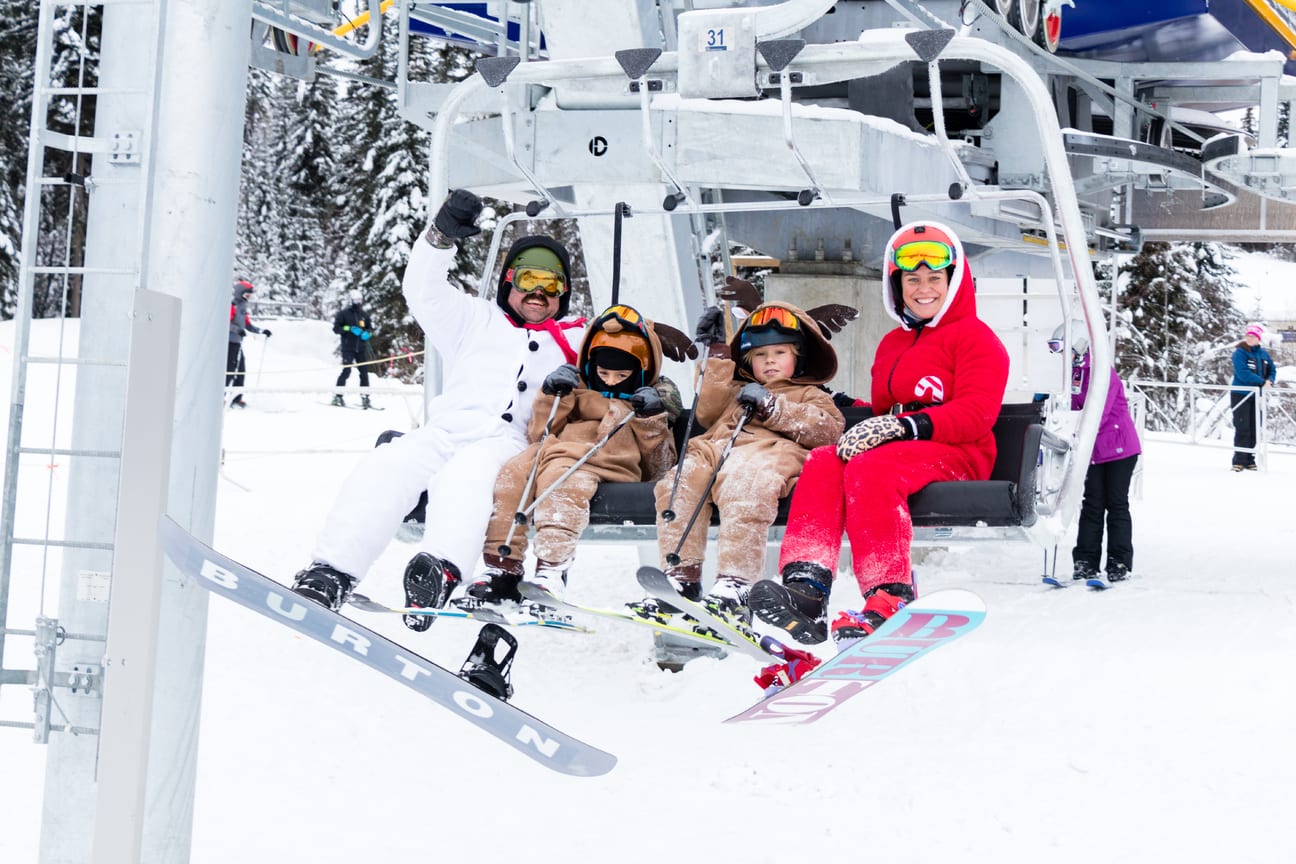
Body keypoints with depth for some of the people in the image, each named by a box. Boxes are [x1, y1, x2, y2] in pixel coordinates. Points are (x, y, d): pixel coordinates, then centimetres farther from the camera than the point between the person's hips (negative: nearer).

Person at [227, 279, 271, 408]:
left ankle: (236, 399, 12)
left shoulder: (243, 307, 18)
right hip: (229, 341, -9)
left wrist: (262, 331, 14)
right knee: (230, 370, -13)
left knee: (241, 370, 7)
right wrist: (237, 330, -37)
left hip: (237, 342, 9)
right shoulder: (232, 305, -11)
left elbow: (248, 325, 23)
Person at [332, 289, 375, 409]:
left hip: (362, 348, 5)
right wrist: (350, 329, -18)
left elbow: (370, 328, 20)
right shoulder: (343, 313, -1)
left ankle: (365, 397, 9)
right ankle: (337, 396, -1)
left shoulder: (364, 314, 12)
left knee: (364, 372, 2)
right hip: (348, 348, -5)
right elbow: (336, 328, -6)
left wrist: (367, 333, -3)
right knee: (346, 371, -11)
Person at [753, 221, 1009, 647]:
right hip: (897, 452, 7)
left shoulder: (975, 337, 3)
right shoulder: (892, 344, 27)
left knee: (870, 468, -35)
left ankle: (890, 598, -43)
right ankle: (806, 588, -41)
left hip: (957, 454, -7)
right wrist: (855, 416, 4)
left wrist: (906, 426, -24)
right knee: (823, 463, -23)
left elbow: (976, 415, -11)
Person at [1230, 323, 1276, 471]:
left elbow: (1272, 370, 16)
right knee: (1242, 429, -9)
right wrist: (1262, 382, -17)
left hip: (1256, 395, 6)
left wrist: (1270, 380, -6)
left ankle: (1249, 460, 13)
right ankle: (1239, 461, -5)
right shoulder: (1240, 353, -10)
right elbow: (1243, 373, -20)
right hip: (1240, 395, -6)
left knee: (1254, 430, 6)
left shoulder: (1264, 354, 9)